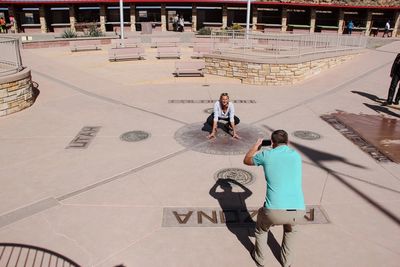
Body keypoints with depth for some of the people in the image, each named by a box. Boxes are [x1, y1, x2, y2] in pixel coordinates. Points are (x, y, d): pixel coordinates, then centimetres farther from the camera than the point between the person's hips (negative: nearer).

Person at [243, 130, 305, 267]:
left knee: (262, 227, 34)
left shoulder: (266, 155, 5)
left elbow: (246, 160, 26)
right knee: (290, 229, 40)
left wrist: (257, 145, 42)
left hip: (275, 212, -2)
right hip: (298, 211, 3)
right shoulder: (296, 155, 15)